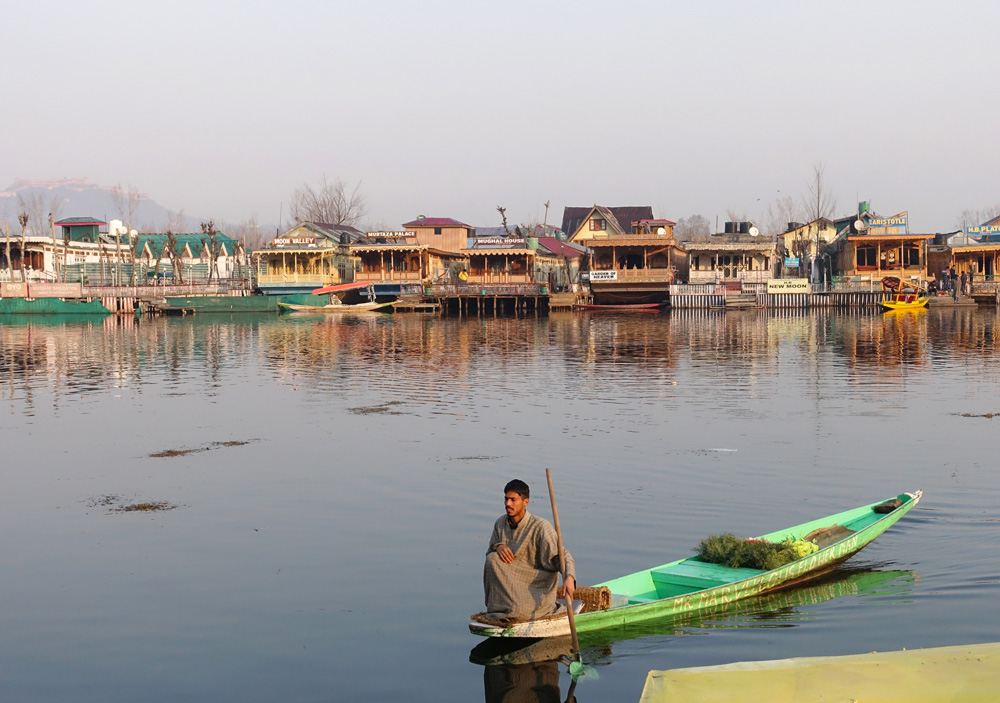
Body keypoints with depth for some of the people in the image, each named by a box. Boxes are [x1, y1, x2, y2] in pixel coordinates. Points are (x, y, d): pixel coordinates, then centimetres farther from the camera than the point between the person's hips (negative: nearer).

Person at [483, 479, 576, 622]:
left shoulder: (541, 527, -18)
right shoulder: (501, 523, 0)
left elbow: (562, 555, -20)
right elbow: (489, 552, 12)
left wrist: (569, 577, -41)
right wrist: (497, 546, -14)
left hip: (538, 588, -4)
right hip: (512, 583, 4)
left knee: (517, 611, -28)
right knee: (493, 558, -19)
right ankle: (498, 608, -2)